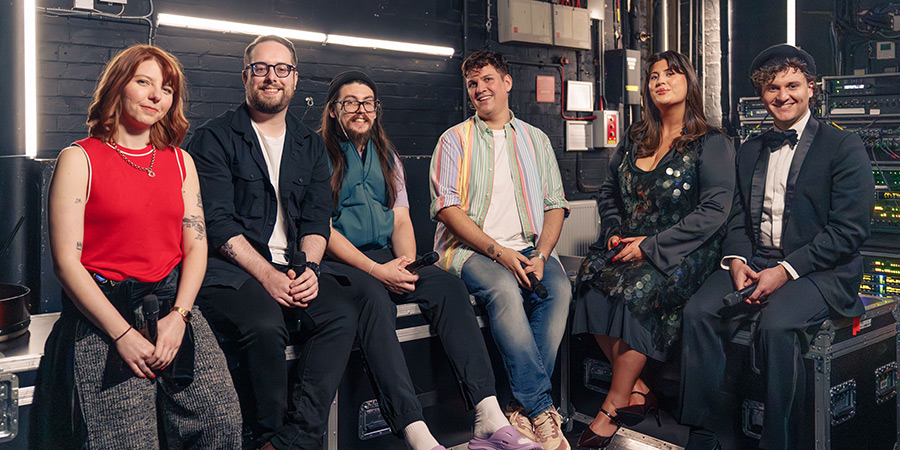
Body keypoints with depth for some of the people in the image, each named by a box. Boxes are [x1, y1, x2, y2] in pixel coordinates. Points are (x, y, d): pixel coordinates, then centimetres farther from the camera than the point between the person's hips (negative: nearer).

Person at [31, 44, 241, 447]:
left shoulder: (180, 161, 14)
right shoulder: (78, 160, 0)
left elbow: (196, 246, 8)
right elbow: (66, 261, -6)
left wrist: (179, 316, -7)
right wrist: (122, 333, -12)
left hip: (173, 306, 4)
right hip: (102, 313, -3)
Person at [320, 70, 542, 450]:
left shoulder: (386, 156, 21)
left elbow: (401, 220, 13)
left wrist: (405, 260, -8)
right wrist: (374, 269, -17)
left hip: (387, 258, 5)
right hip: (339, 262, -4)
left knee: (448, 286, -22)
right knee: (372, 297, -37)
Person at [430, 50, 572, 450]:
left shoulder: (536, 140, 19)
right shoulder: (455, 140, 9)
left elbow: (555, 205, 12)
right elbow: (447, 208, -4)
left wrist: (541, 255, -8)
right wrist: (499, 252, -15)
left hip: (528, 248, 3)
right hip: (470, 249, -3)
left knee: (559, 289, -28)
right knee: (505, 290, -34)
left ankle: (527, 409, -22)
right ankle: (542, 407, -26)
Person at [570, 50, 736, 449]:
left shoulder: (711, 143, 0)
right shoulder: (634, 139, 17)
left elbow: (714, 211, -11)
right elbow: (608, 192, 22)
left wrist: (651, 246, -17)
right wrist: (614, 232, 2)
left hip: (683, 252, -5)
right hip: (631, 247, 5)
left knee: (637, 288, -33)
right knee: (591, 280, -25)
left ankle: (613, 407, -19)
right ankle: (637, 391, -15)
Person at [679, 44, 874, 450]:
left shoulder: (844, 147, 0)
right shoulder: (749, 150, 17)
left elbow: (849, 229, -8)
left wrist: (787, 270, -17)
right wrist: (736, 260, -7)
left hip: (820, 270, -4)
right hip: (755, 262, 5)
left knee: (776, 323, -34)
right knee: (698, 311, -21)